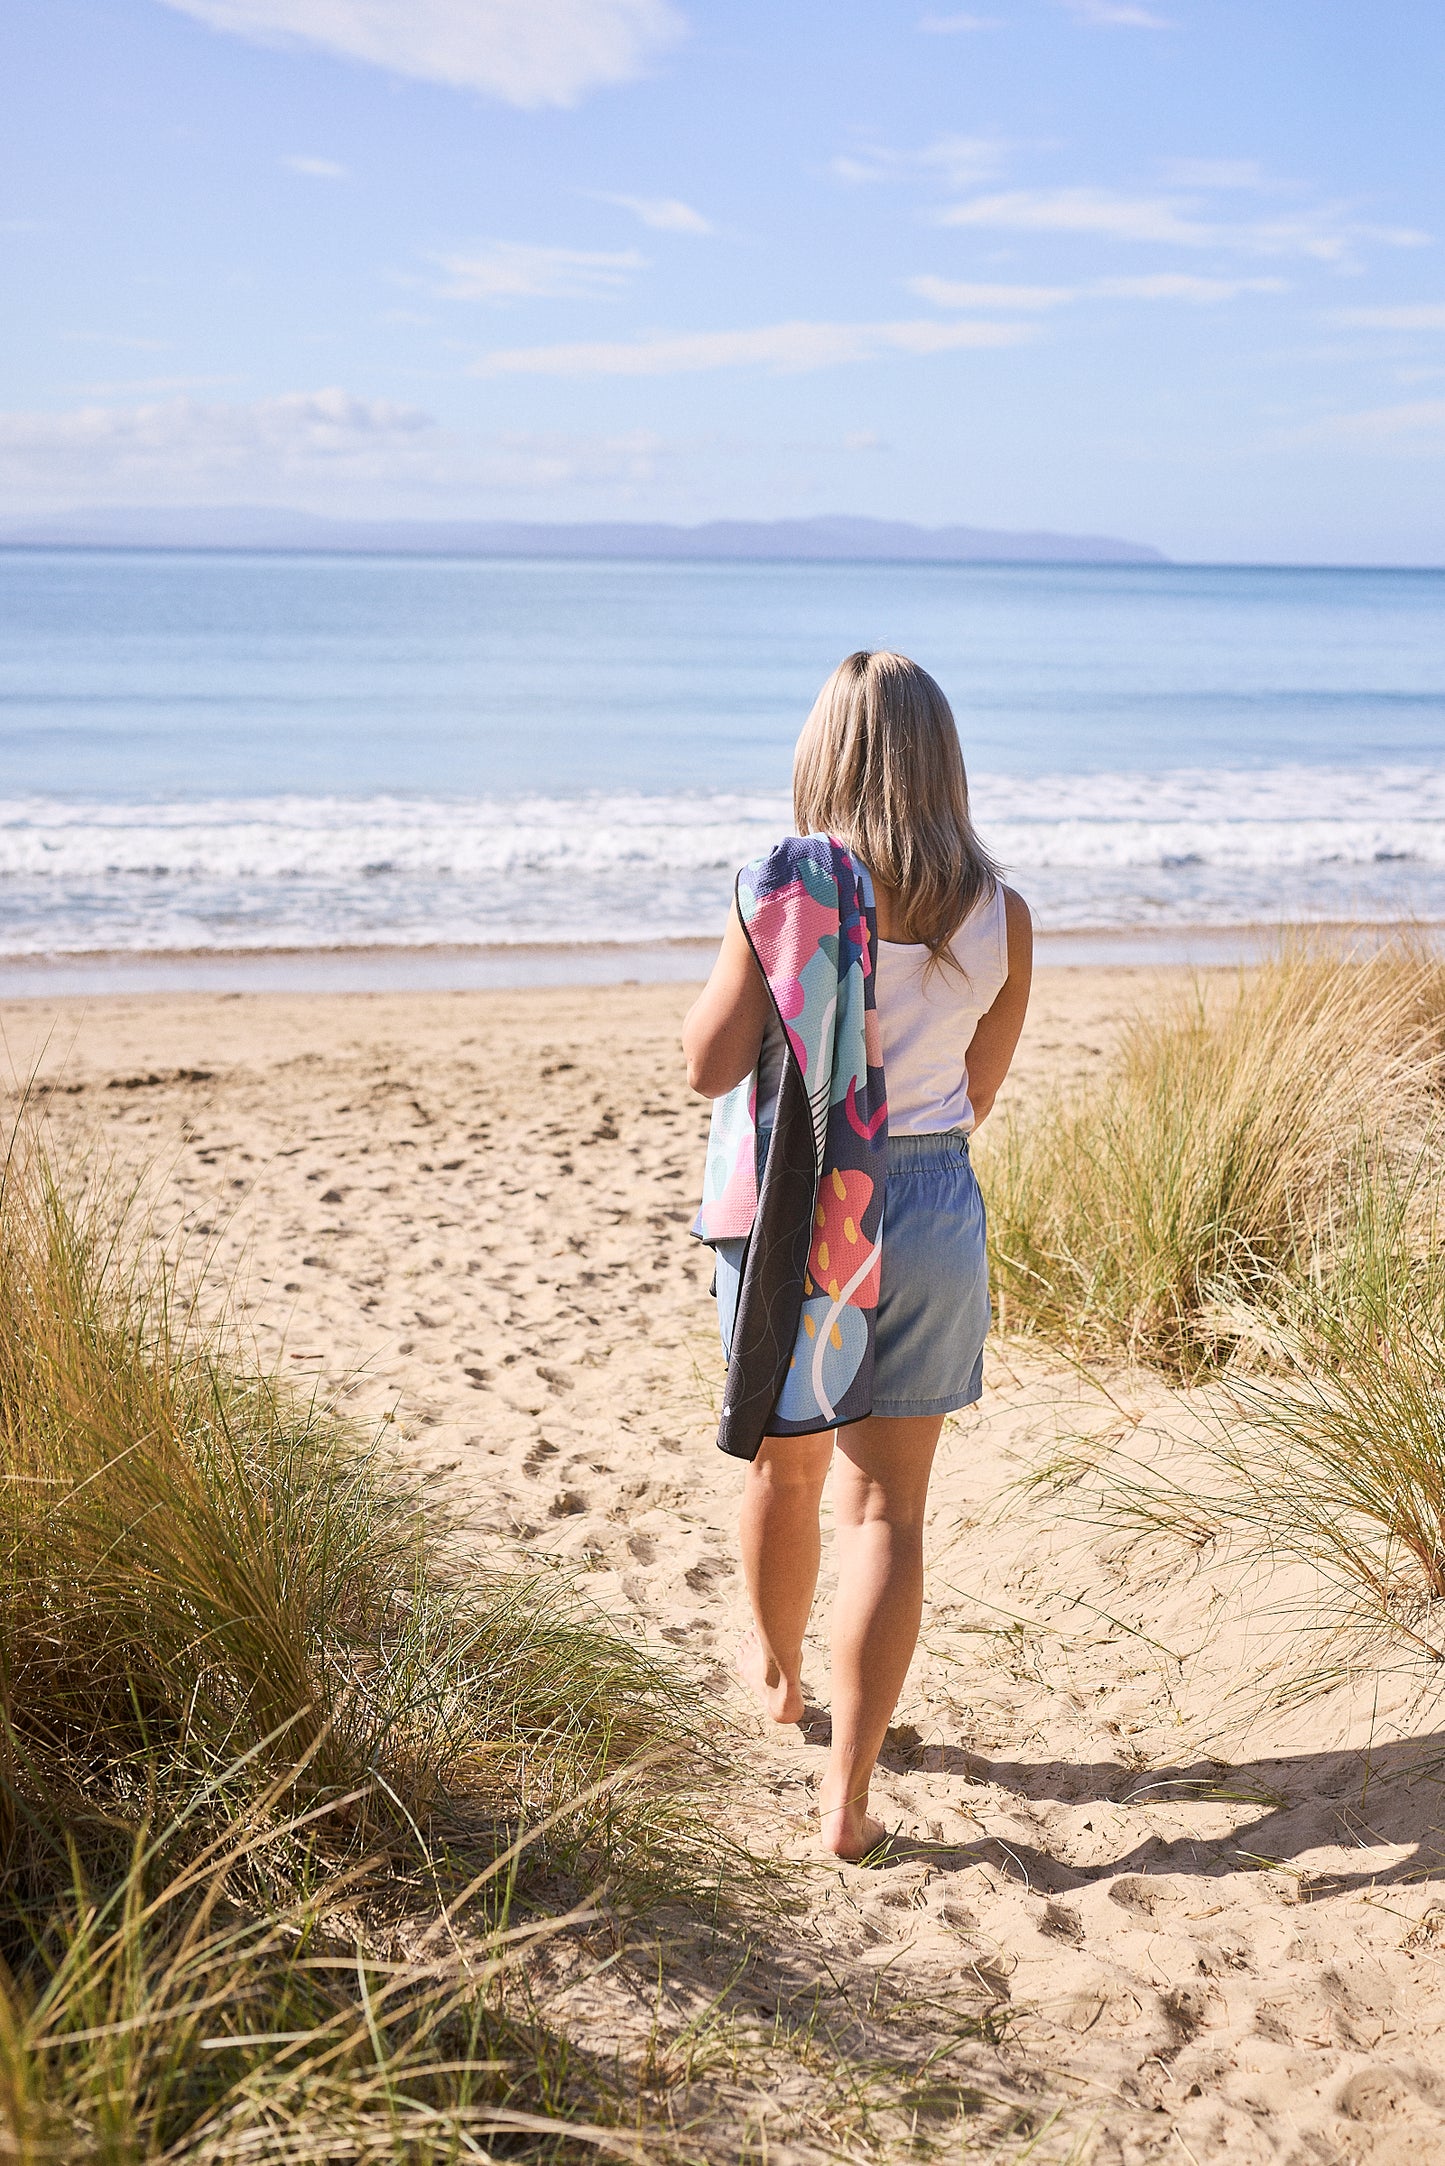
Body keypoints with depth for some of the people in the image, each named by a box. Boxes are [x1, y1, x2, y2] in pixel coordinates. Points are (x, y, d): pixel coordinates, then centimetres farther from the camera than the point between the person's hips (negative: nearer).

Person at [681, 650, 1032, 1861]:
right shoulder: (1001, 919, -4)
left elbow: (710, 1066, -10)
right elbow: (979, 1092, 6)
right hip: (932, 1209, 0)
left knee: (788, 1465, 22)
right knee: (887, 1504, 6)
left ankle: (777, 1670, 48)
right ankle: (848, 1794, 6)